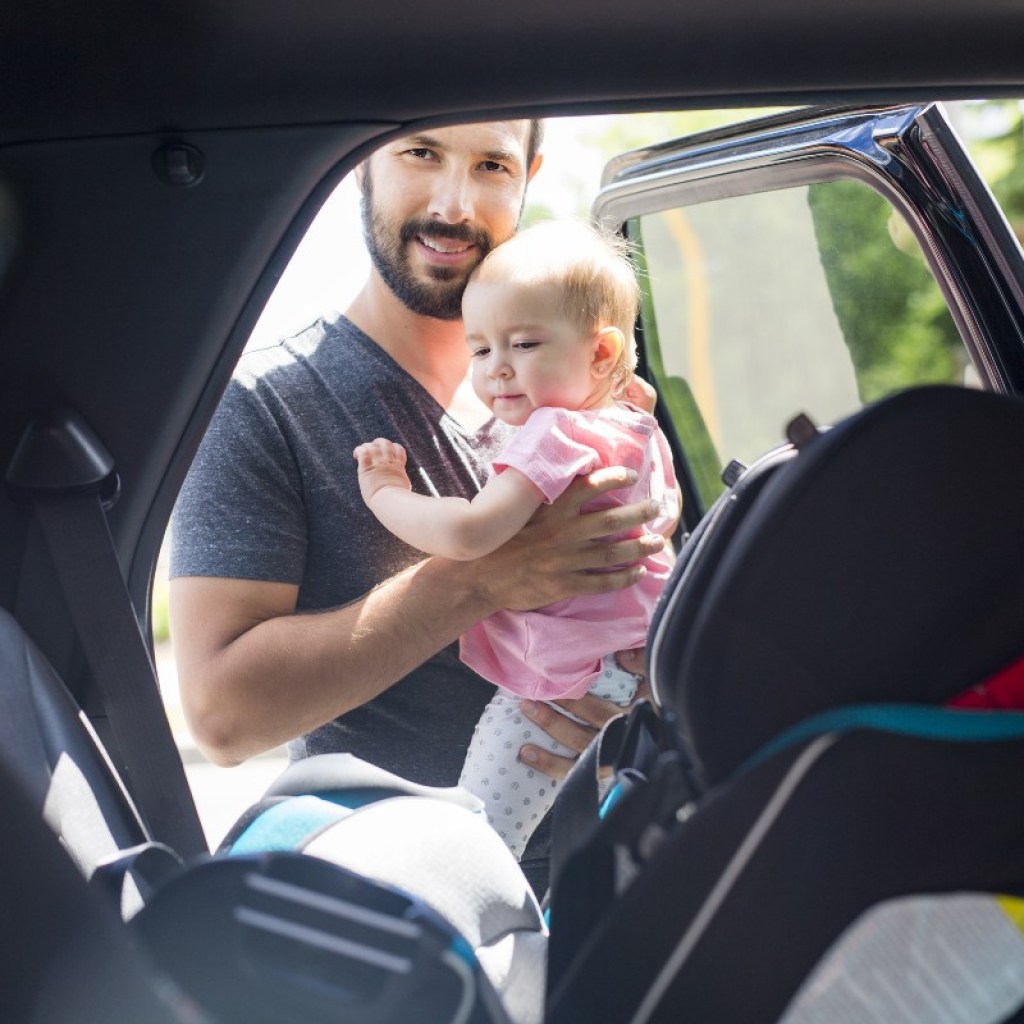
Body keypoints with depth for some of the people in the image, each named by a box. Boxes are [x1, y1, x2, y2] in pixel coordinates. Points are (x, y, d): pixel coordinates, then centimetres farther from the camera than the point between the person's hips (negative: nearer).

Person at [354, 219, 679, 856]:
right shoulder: (641, 429, 6)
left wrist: (386, 493, -20)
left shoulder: (555, 434, -24)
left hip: (556, 689, -10)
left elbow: (471, 533, -36)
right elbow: (667, 517, 26)